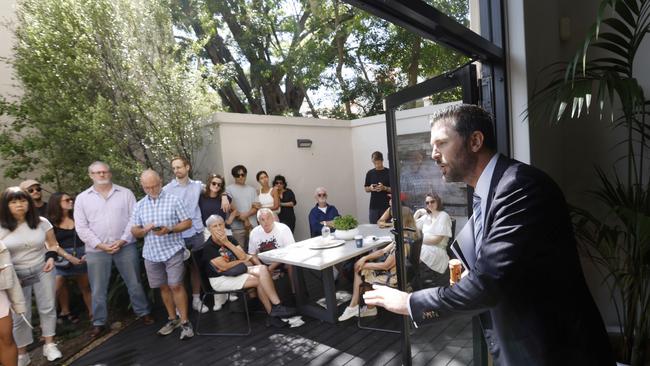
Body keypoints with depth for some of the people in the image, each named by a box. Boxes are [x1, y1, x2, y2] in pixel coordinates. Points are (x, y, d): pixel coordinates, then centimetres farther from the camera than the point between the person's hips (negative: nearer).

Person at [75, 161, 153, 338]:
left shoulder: (125, 193, 2)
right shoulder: (82, 198, 4)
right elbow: (81, 227, 0)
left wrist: (123, 240, -12)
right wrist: (100, 245, -10)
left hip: (126, 246, 0)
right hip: (96, 250, 1)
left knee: (134, 283, 9)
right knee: (98, 289, 10)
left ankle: (143, 312, 25)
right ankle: (99, 322, 26)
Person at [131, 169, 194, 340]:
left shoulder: (173, 200, -3)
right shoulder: (139, 205, 9)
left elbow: (188, 222, -5)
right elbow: (134, 231, 9)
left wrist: (169, 230, -20)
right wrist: (144, 229, -13)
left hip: (173, 250, -4)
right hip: (151, 253, 4)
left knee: (176, 286, -5)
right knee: (163, 287, 13)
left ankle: (185, 322, 6)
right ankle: (172, 319, 27)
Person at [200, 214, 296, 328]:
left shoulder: (230, 239, 7)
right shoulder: (209, 247, -12)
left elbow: (243, 256, -4)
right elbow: (224, 266, -16)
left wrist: (227, 243, -13)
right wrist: (243, 261, -2)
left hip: (237, 271, 6)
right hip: (221, 280, -6)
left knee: (263, 269, -17)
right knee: (260, 281, -21)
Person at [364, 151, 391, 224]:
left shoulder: (389, 172, -2)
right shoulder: (370, 173, 6)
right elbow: (366, 188, 11)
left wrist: (384, 188, -20)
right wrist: (370, 188, -10)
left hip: (386, 206, -2)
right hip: (373, 206, 2)